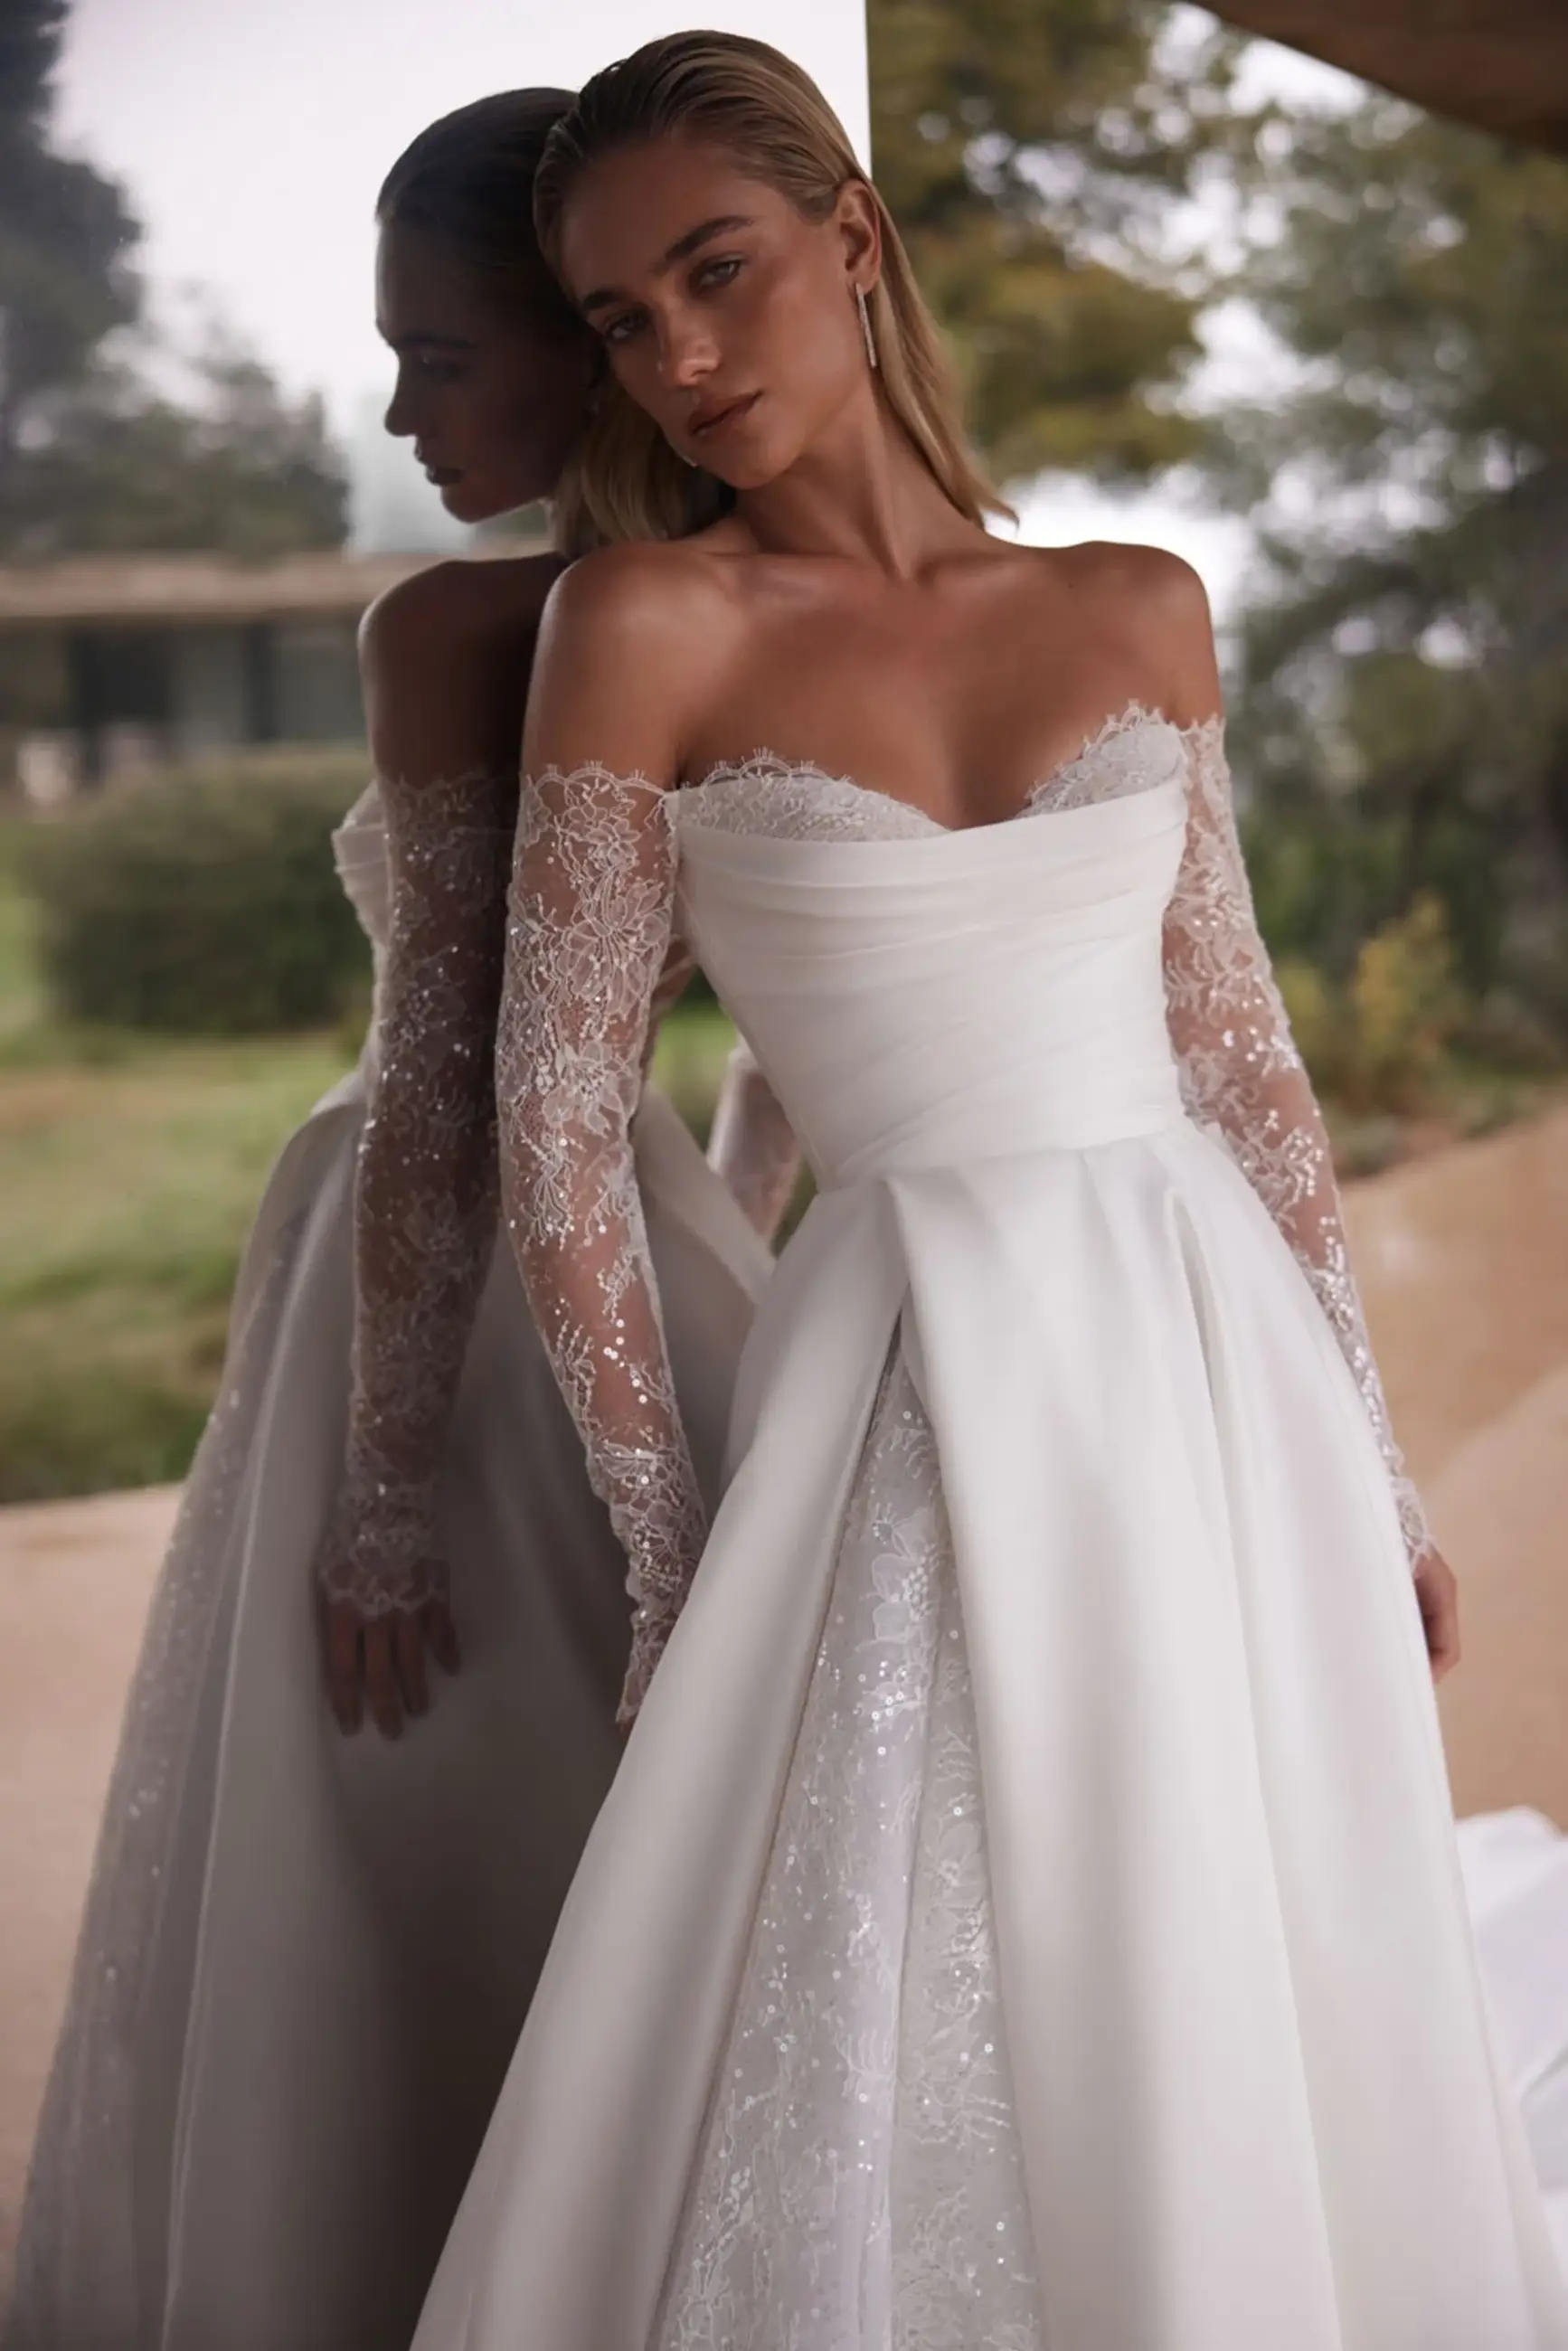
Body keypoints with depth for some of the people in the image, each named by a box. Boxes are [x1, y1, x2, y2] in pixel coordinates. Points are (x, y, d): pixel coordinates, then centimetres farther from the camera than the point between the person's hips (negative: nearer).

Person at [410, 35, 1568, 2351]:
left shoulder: (1141, 613, 6)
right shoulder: (650, 625, -4)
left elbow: (1243, 1053, 10)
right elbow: (561, 1130, -5)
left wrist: (1369, 1467, 9)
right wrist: (676, 1554, -5)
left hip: (1221, 1379, 3)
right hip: (918, 1397, -3)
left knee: (1259, 2042, 12)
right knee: (905, 2072, 3)